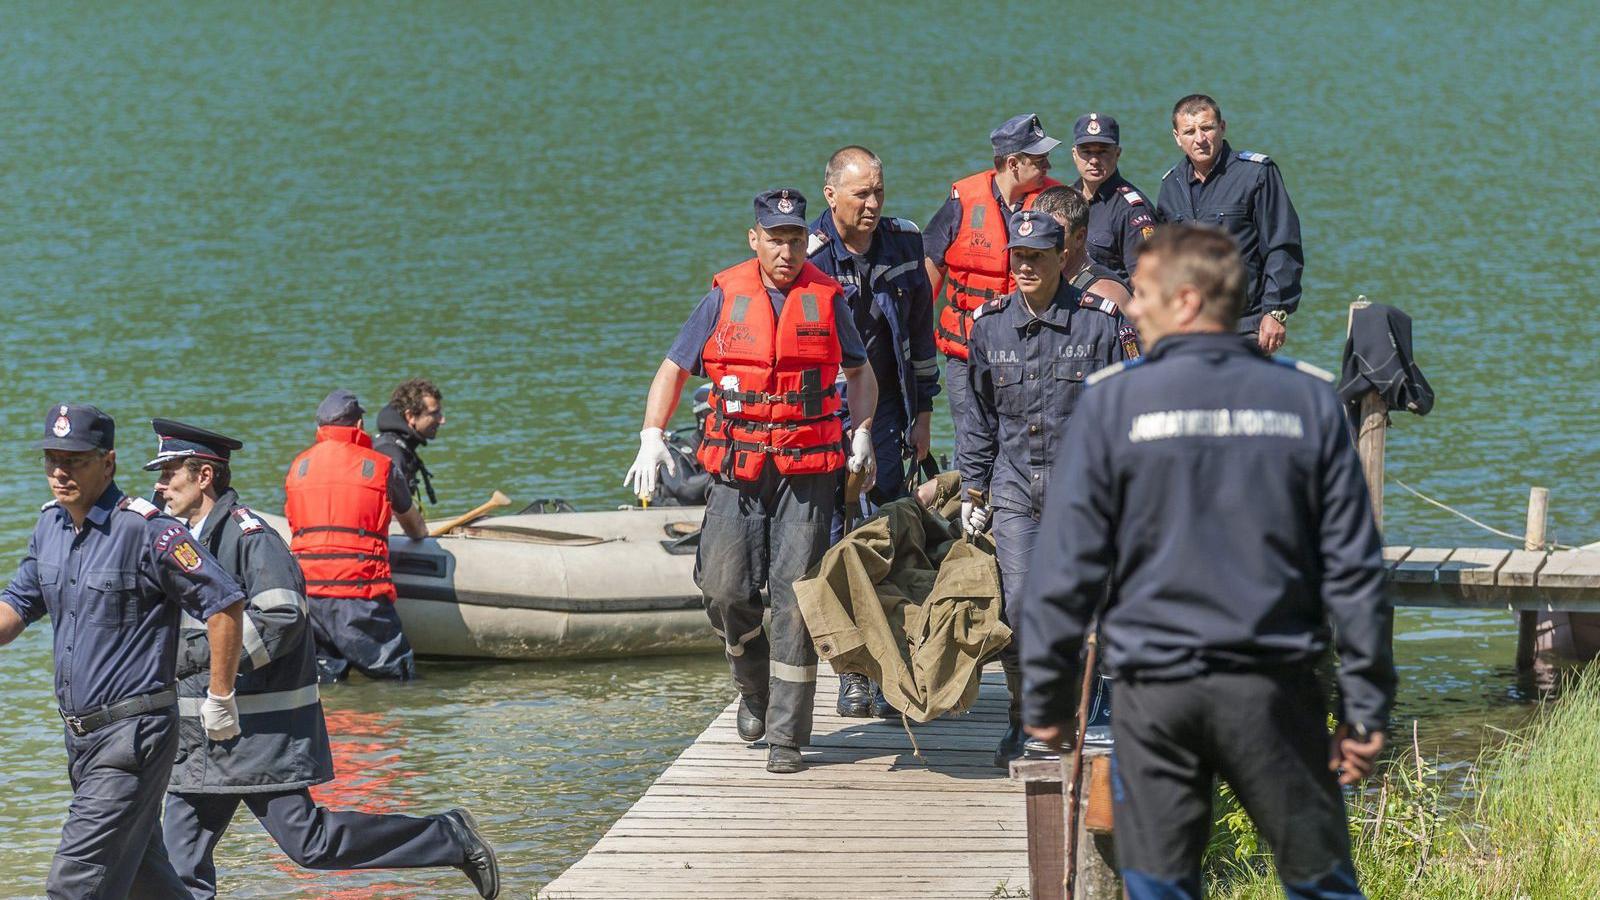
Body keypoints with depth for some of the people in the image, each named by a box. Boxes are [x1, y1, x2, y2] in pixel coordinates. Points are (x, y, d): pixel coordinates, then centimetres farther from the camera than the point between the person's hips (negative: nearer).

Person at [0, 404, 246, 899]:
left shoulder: (145, 529, -16)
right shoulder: (50, 525, 8)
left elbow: (224, 603, -14)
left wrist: (220, 699, -10)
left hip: (134, 735, -8)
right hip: (80, 736, 8)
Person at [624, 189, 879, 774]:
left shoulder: (826, 298, 5)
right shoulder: (725, 296, 5)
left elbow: (860, 373, 18)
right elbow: (673, 370, 8)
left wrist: (863, 431, 0)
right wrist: (652, 438, -6)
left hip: (808, 469, -1)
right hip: (738, 468, 1)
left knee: (795, 597, -5)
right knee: (725, 588, -6)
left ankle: (787, 736, -1)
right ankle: (754, 688, 24)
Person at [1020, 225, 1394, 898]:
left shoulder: (1112, 401, -4)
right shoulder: (1308, 400, 2)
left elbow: (1066, 564, -3)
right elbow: (1353, 566, 1)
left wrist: (1045, 693, 6)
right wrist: (1367, 704, 6)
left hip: (1156, 689, -1)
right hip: (1274, 687, 1)